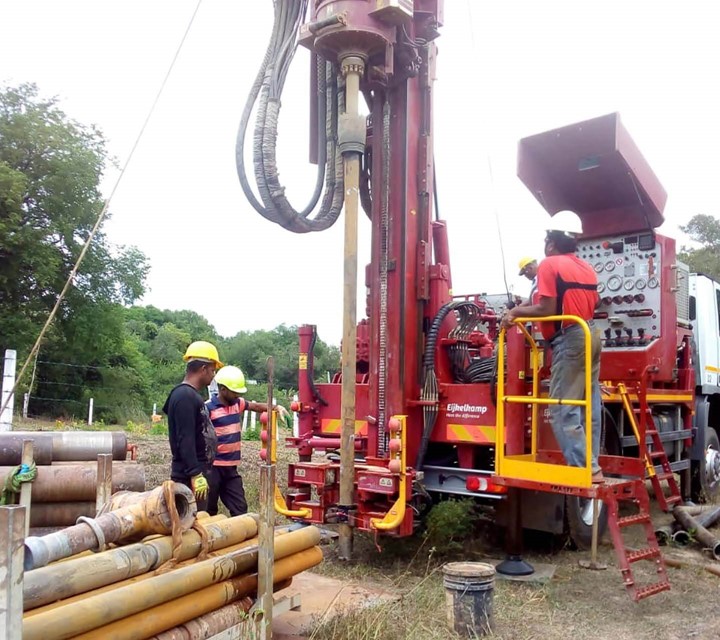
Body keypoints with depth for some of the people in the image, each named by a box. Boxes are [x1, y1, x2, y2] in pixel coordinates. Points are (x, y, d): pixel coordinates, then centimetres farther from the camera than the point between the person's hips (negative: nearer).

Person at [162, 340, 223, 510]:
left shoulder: (191, 395, 15)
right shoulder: (185, 396, -16)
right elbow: (185, 440, -22)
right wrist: (195, 474, -24)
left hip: (197, 472, 10)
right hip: (190, 477, -10)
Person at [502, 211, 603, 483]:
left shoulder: (550, 265, -8)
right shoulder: (586, 267, 16)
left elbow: (547, 309, -15)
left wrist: (516, 312, -5)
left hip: (570, 339, -9)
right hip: (591, 335, 9)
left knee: (562, 410, -6)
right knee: (588, 407, 11)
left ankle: (585, 469, -7)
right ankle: (590, 465, 16)